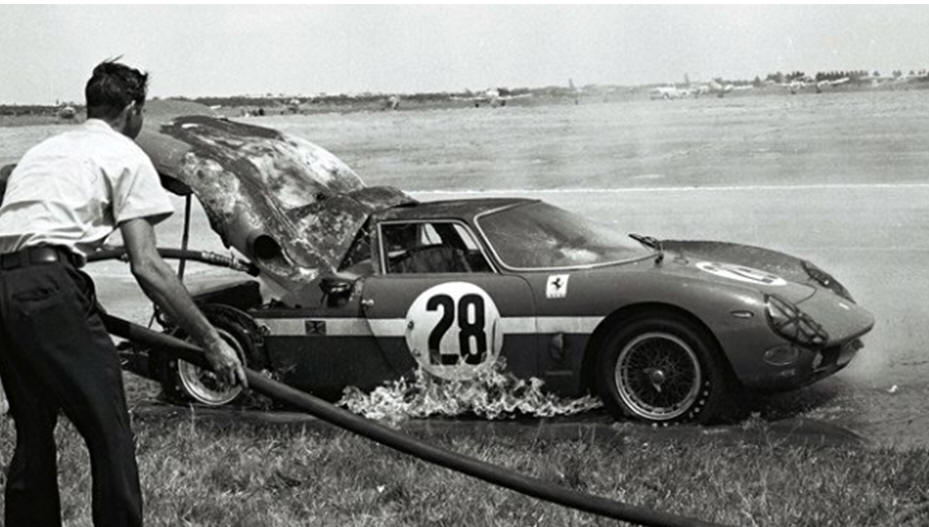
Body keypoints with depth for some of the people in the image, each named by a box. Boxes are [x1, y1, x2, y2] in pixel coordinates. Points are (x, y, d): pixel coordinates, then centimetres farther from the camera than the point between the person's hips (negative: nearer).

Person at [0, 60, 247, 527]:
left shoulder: (43, 150, 27)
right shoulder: (126, 156, 5)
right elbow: (146, 266, -5)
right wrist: (210, 341, -4)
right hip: (48, 289, -8)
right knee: (109, 435, -2)